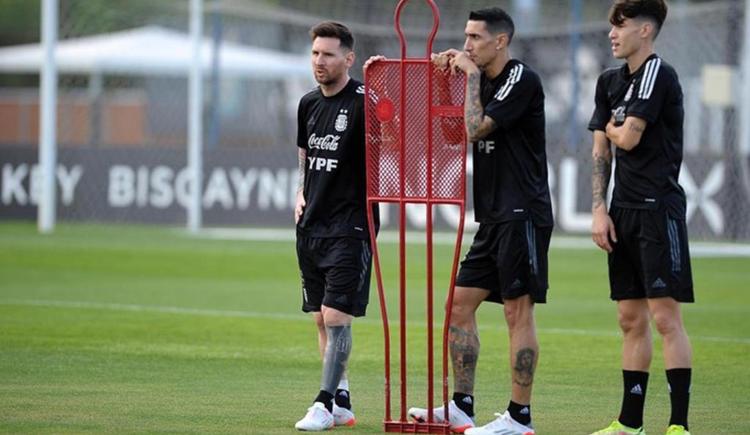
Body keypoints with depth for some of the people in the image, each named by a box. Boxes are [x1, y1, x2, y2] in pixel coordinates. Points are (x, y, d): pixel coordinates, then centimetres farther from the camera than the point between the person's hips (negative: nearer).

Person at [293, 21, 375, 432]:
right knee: (321, 318, 10)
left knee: (336, 315, -11)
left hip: (348, 225, -7)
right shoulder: (308, 104, 12)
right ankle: (342, 401, 18)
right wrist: (300, 194, 11)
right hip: (310, 227, 8)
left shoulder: (362, 101, -10)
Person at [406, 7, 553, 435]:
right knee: (460, 303, 8)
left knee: (518, 311, -7)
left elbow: (475, 128, -18)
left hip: (522, 214, -10)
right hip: (494, 218, 10)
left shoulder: (522, 78, -11)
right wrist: (446, 72, 9)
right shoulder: (484, 79, 16)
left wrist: (471, 76, -8)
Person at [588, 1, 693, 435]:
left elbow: (629, 138, -16)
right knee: (631, 318, 10)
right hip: (624, 212, 8)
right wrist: (600, 210, 6)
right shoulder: (610, 81, 15)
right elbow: (601, 151, 14)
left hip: (659, 208, -8)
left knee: (665, 315, -11)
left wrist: (612, 127, 7)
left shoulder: (658, 73, -10)